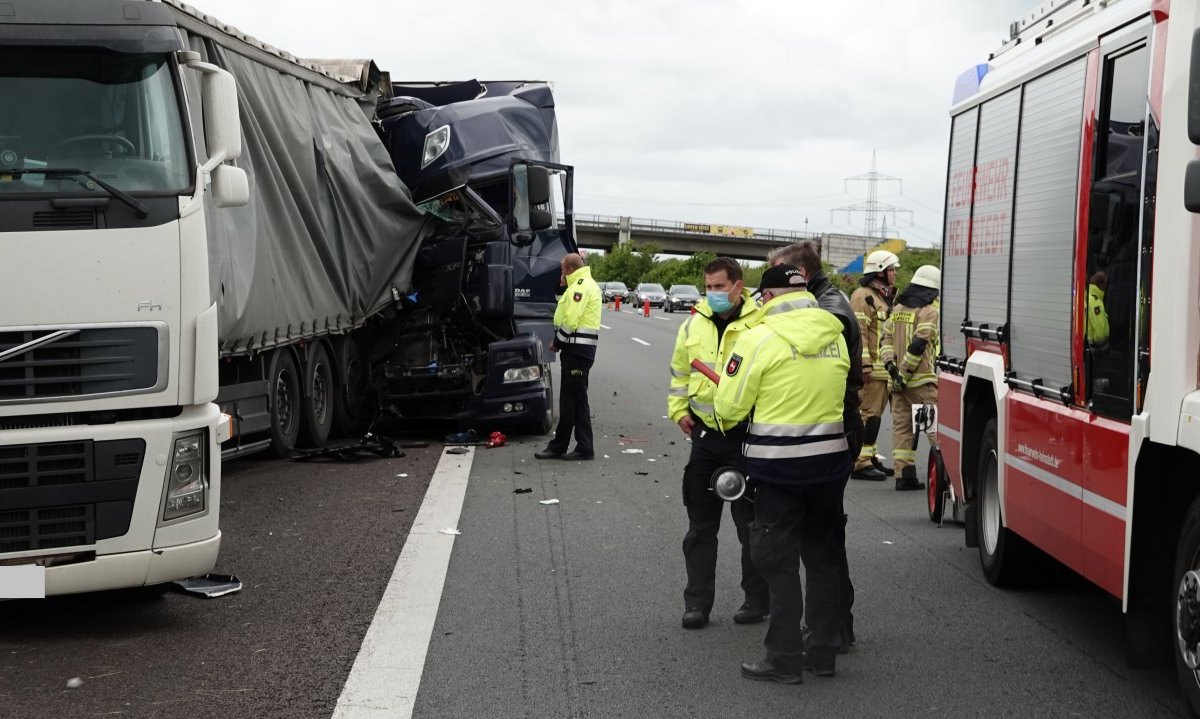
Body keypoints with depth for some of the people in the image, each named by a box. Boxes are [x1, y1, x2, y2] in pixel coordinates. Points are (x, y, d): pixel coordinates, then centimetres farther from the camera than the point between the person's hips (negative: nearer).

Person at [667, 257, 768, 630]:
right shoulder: (693, 326, 6)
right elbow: (680, 373, 19)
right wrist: (678, 409, 9)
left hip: (745, 436, -5)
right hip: (704, 434, 5)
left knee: (752, 523, 6)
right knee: (701, 525, 9)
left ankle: (757, 599, 18)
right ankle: (697, 601, 16)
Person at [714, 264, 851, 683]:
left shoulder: (760, 338, -14)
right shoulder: (834, 336, 5)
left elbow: (731, 405, -10)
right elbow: (841, 393, 13)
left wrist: (728, 424, 12)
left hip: (778, 464, -5)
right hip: (830, 457, 6)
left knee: (780, 562, 3)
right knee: (823, 557, 16)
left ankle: (784, 659, 4)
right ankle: (824, 652, 23)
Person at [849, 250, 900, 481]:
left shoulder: (885, 297, 23)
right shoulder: (863, 297, -11)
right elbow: (859, 332, -19)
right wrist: (865, 364, -24)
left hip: (884, 368, 10)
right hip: (870, 369, -10)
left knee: (875, 414, 14)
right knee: (867, 414, -11)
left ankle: (869, 457, 21)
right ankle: (860, 462, -12)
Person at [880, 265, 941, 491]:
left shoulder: (898, 309, 16)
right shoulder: (930, 311, -8)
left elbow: (886, 340, 9)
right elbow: (918, 344, -16)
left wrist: (891, 366, 0)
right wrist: (905, 372, -13)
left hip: (898, 381, 7)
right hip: (921, 380, -7)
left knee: (901, 426, 6)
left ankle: (904, 474, 4)